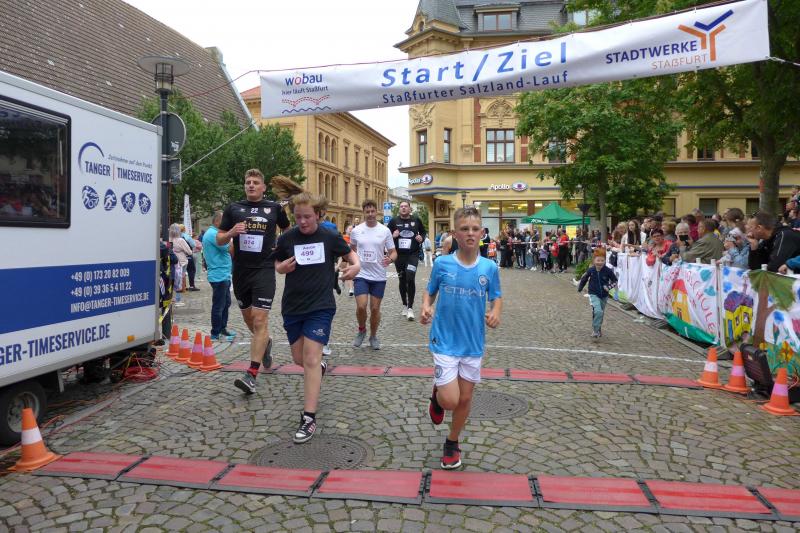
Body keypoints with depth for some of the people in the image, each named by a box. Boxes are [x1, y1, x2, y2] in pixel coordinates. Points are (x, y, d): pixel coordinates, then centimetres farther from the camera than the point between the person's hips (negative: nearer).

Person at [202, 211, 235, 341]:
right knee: (218, 306, -4)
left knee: (226, 303, 17)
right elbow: (230, 249, -22)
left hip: (224, 275, 11)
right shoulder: (213, 234, -17)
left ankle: (223, 329, 26)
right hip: (219, 275, -11)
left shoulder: (214, 233, 18)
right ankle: (215, 334, 3)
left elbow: (226, 249, 18)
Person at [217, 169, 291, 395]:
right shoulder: (233, 208, 7)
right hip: (240, 271, 4)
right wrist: (231, 233, -12)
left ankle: (251, 374, -10)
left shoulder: (275, 208, 4)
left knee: (260, 320, -11)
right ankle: (265, 342, 48)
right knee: (248, 318, 17)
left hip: (264, 270, -3)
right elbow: (219, 240, 8)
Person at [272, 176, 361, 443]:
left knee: (311, 359, -10)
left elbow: (350, 254, 9)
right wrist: (283, 267, -12)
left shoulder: (330, 237, -6)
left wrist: (356, 265, -13)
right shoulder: (286, 238, -2)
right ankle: (320, 367, 50)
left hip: (320, 306, -3)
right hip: (292, 307, 3)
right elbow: (277, 266, 11)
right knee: (299, 359, 14)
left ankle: (309, 418, -4)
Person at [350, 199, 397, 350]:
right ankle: (361, 330, 18)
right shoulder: (356, 230, 0)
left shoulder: (385, 231, -3)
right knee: (361, 306, -11)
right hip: (361, 275, 0)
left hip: (379, 276, 0)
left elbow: (393, 252, 1)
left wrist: (390, 259, -21)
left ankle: (373, 336, 27)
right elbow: (351, 250, 17)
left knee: (375, 308, 6)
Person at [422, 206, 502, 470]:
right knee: (450, 400, -9)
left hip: (473, 343, 2)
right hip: (445, 341, -2)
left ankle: (452, 443, 37)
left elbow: (496, 297, 7)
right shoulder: (442, 264, -8)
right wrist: (426, 308, -15)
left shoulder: (490, 268, -5)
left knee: (465, 398, 12)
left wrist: (495, 313, -14)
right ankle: (437, 393, 28)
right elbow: (430, 292, 5)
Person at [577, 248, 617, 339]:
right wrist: (580, 288, 18)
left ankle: (598, 328, 41)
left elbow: (615, 280, 1)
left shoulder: (608, 271, -12)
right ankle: (595, 330, -10)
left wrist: (609, 287, -16)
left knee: (601, 313, 18)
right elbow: (584, 278, 6)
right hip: (594, 294, -2)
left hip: (604, 295, 2)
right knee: (598, 311, -23)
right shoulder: (590, 270, -12)